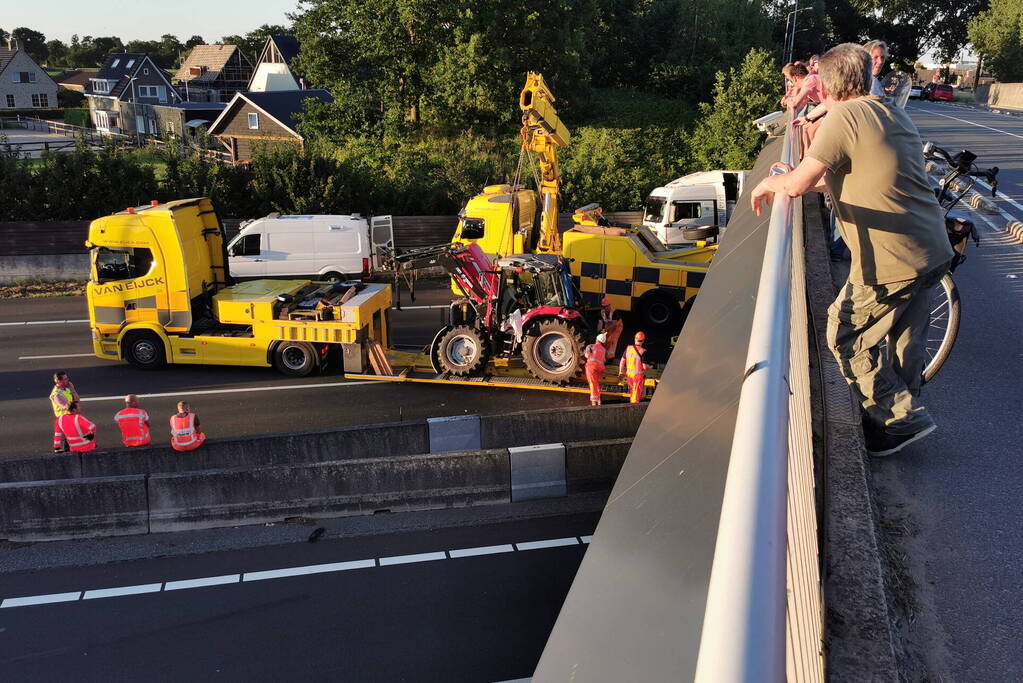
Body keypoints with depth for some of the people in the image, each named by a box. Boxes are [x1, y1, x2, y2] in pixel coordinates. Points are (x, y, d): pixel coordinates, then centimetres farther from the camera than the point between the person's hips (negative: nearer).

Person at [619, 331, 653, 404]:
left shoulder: (628, 348, -3)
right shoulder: (643, 351, -17)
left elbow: (622, 361, 4)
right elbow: (645, 366, -17)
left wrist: (621, 372, 15)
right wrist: (650, 367, 5)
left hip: (629, 374, 5)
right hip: (639, 374, -5)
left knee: (632, 391, 23)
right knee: (636, 393, 3)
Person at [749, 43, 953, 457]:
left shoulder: (845, 117, -13)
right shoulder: (892, 113, 15)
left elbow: (797, 184, -18)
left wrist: (768, 183, 4)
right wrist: (798, 179, 23)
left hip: (890, 262, -9)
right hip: (934, 252, 9)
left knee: (847, 337, 5)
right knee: (906, 338, 21)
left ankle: (901, 419, 10)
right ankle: (905, 409, 36)